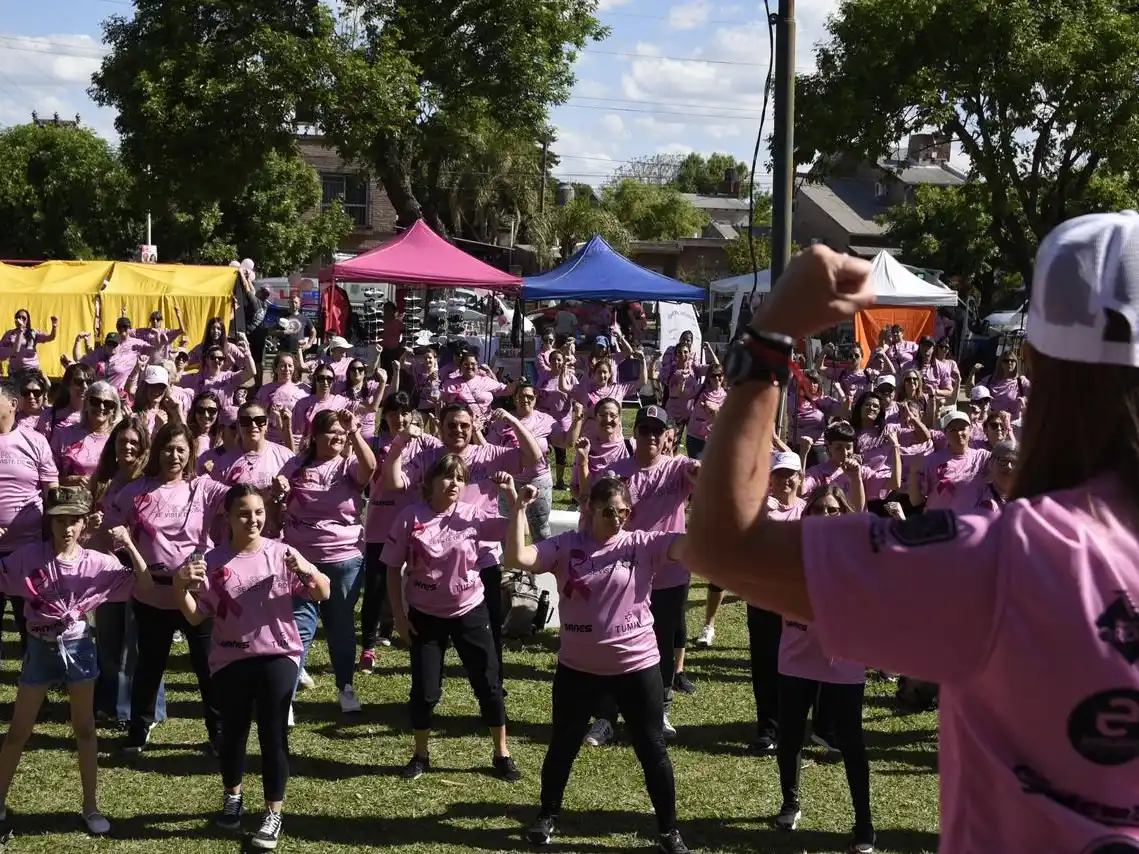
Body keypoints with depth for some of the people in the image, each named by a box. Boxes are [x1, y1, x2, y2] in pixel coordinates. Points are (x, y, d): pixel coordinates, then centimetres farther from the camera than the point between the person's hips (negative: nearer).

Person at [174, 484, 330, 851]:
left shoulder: (280, 553, -5)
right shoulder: (213, 562, -3)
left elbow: (323, 594, -4)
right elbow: (195, 617, 0)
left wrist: (306, 569, -24)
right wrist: (180, 586, -18)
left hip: (277, 655, -1)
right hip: (230, 659, 1)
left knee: (273, 734, -1)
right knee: (232, 732, 13)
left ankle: (273, 814, 12)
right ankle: (232, 796, 39)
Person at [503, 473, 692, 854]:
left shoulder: (642, 544, -7)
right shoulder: (566, 546, -5)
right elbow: (518, 558, -19)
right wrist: (517, 508, -26)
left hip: (637, 665, -1)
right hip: (577, 667, 1)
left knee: (653, 751, 9)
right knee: (562, 746, 17)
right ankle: (547, 816, 39)